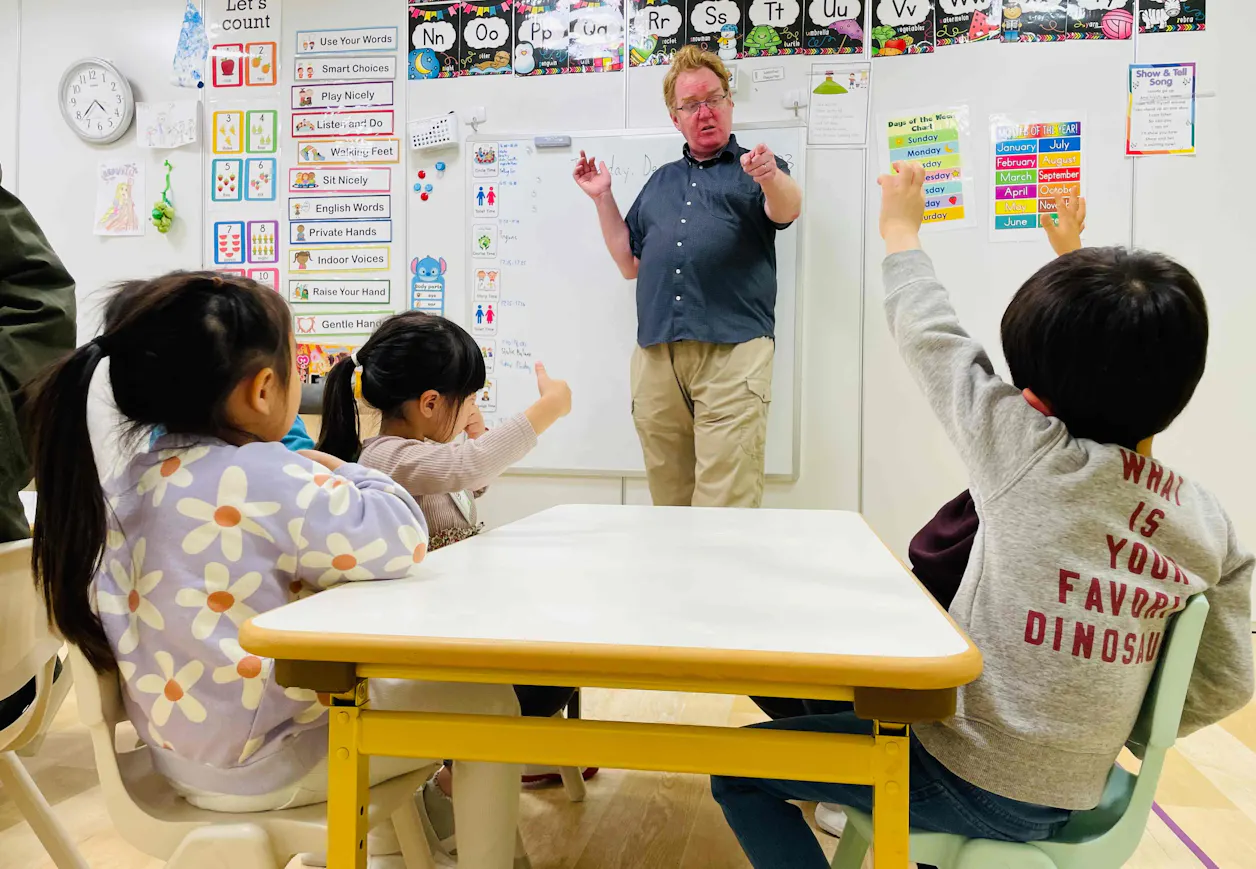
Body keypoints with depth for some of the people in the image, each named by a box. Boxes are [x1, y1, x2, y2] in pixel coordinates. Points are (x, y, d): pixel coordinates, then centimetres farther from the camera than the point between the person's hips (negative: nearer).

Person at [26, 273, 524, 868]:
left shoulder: (126, 489, 0)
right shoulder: (272, 480, -26)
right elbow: (403, 542, -23)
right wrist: (346, 477, -6)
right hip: (265, 761, -9)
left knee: (396, 677, 30)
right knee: (488, 703, 1)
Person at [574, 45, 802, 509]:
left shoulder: (756, 169, 13)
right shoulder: (661, 181, 26)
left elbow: (786, 210, -10)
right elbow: (630, 263, 25)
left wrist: (771, 177, -32)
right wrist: (602, 197, 18)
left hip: (733, 350, -4)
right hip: (656, 355, 4)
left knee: (726, 504, -11)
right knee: (668, 499, 6)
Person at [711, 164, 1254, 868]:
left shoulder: (1028, 454, -24)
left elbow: (933, 338, -10)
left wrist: (902, 229, 8)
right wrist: (1118, 734, 14)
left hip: (970, 786, -7)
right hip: (1074, 799, 8)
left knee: (740, 770, 5)